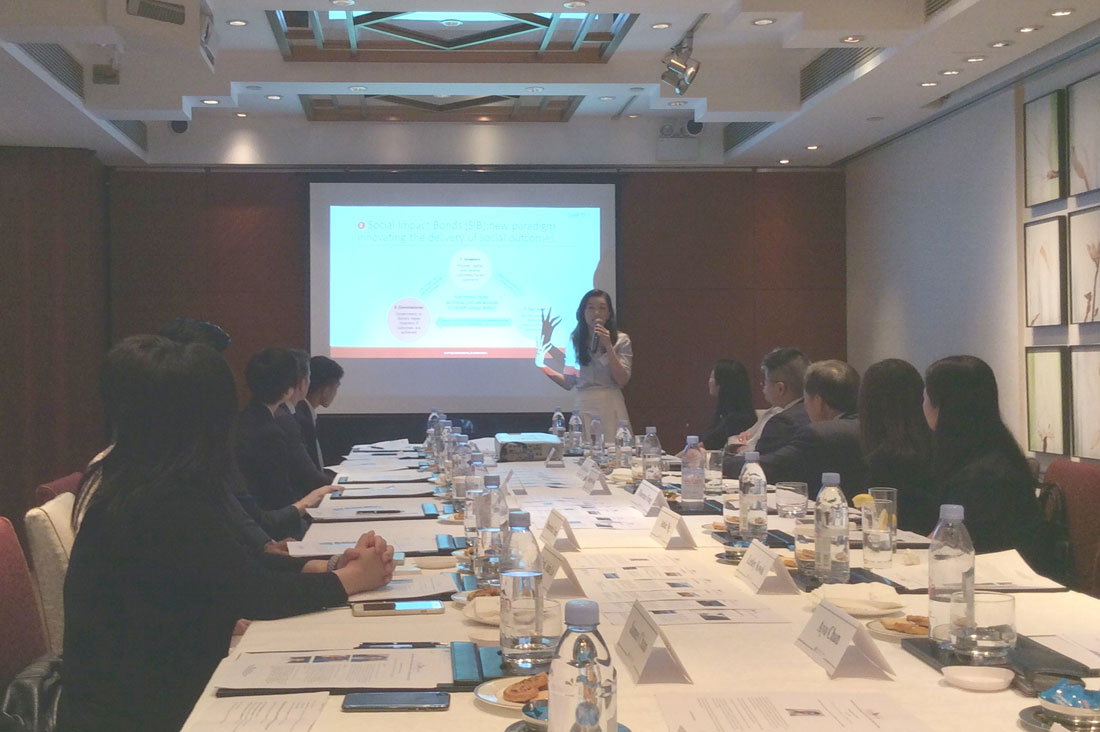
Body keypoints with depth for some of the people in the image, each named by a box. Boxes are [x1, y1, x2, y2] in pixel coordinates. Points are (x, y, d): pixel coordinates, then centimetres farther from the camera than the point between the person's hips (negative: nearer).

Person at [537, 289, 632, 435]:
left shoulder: (621, 340, 3)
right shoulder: (574, 340, 9)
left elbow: (622, 380, -7)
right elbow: (568, 383, 11)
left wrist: (608, 346, -11)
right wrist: (544, 367, 0)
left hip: (610, 406, -2)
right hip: (583, 407, 2)